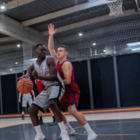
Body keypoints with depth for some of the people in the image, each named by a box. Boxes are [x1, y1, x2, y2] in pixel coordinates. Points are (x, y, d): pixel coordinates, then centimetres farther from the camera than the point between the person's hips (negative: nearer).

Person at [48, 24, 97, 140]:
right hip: (64, 91, 10)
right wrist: (51, 35, 0)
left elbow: (68, 81, -25)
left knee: (72, 110, -27)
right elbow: (50, 48, 9)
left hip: (72, 91, -9)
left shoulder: (66, 64, -18)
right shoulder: (57, 60, 7)